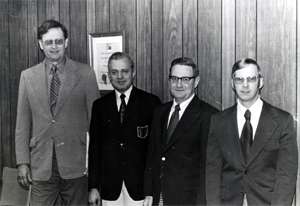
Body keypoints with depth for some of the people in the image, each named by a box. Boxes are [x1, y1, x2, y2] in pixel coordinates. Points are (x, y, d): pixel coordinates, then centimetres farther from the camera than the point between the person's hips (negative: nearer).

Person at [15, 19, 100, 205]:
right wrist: (22, 162, 3)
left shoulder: (86, 74, 0)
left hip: (76, 163, -1)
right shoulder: (28, 76, 6)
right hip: (41, 164, 1)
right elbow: (23, 122, 6)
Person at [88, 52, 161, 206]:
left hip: (141, 185, -2)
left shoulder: (151, 102, 1)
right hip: (109, 187, 2)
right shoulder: (99, 105, 9)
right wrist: (93, 187, 5)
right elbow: (94, 147, 8)